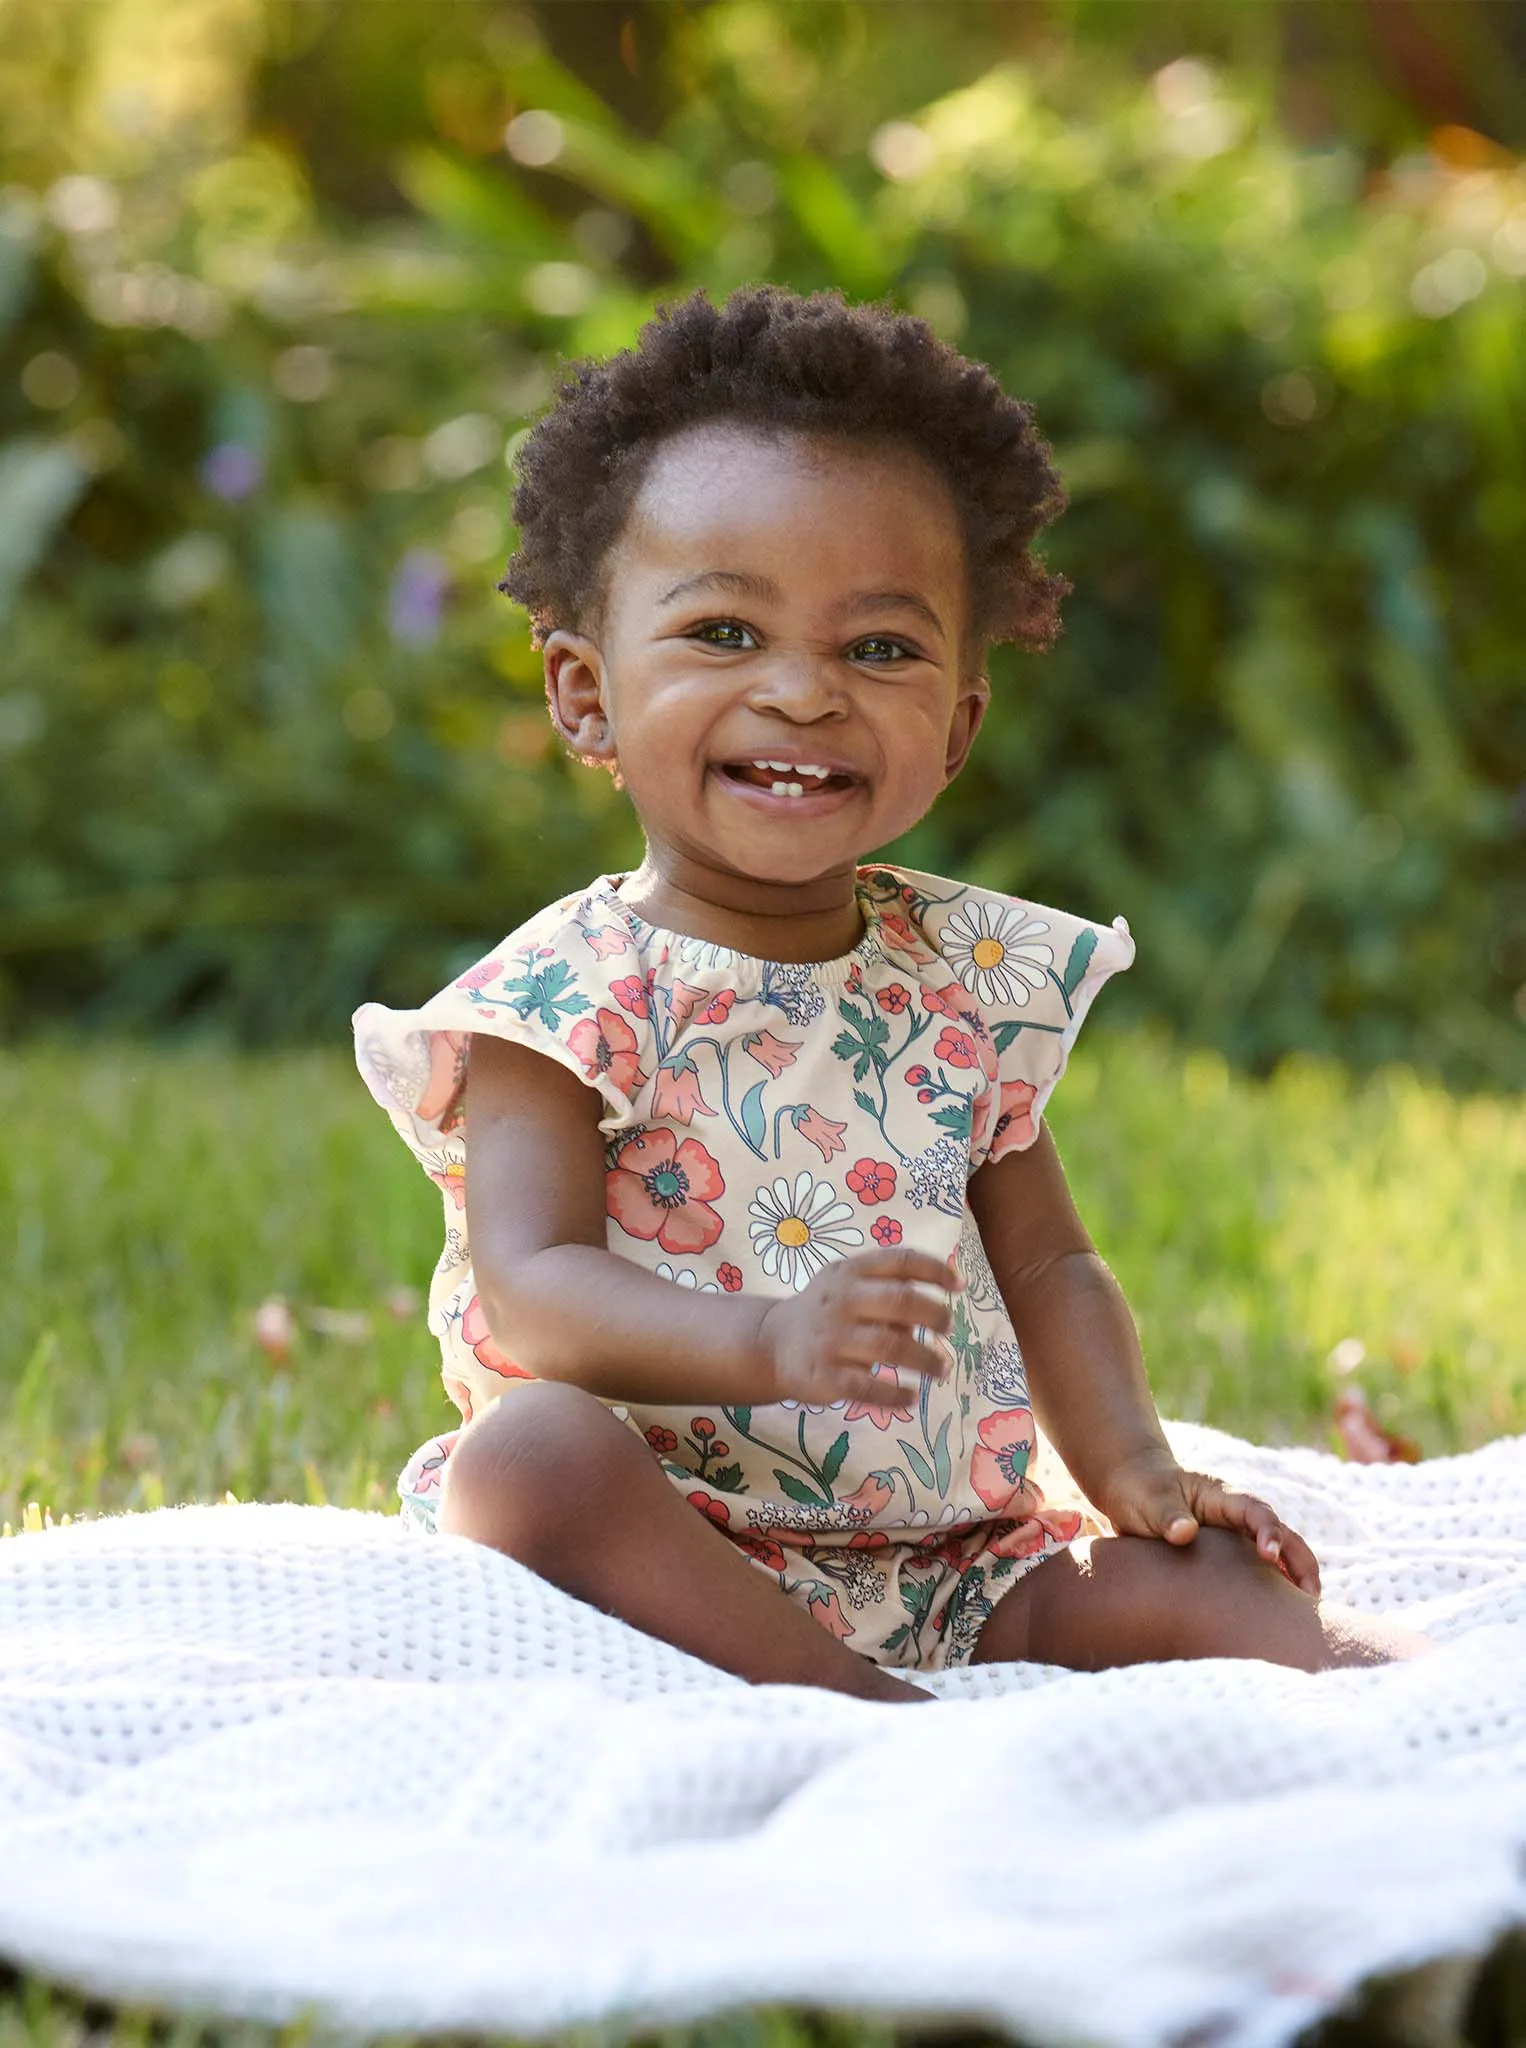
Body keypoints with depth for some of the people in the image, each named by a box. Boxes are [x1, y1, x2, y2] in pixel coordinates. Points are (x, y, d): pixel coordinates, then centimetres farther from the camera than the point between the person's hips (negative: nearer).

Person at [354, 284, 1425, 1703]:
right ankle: (835, 1693, -37)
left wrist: (1131, 1465, -4)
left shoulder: (976, 980, 10)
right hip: (678, 1547, -5)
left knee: (1187, 1577, -15)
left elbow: (1045, 1267, 15)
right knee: (529, 1447, -33)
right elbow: (532, 1287, -19)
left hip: (951, 1560, 5)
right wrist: (767, 1342, -37)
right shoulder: (568, 999, -7)